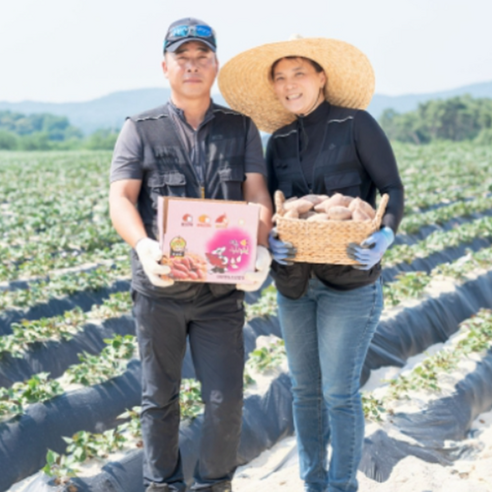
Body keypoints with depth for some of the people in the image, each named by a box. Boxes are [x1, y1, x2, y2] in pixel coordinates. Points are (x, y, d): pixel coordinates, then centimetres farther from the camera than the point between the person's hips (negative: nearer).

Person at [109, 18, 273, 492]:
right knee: (159, 397, 12)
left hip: (221, 289, 1)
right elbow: (120, 199, -10)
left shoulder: (242, 129, 6)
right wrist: (143, 245, -30)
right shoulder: (140, 129, 1)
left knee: (225, 399, 0)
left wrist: (260, 248, -25)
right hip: (158, 288, 0)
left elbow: (258, 197, -4)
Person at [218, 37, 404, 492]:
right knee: (305, 389, 12)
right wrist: (272, 240, -13)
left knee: (339, 393, -4)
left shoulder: (356, 124, -6)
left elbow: (393, 190, -7)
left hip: (349, 281, -5)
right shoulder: (279, 140, 8)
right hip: (295, 280, 5)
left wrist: (385, 236, -26)